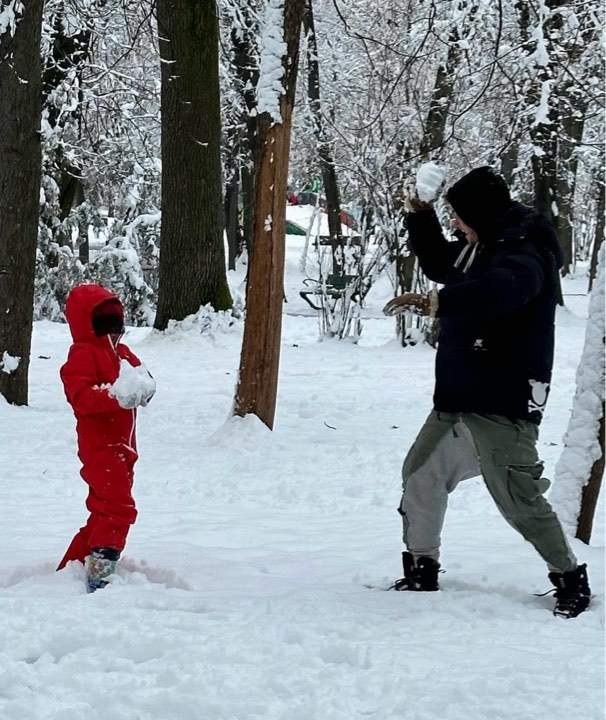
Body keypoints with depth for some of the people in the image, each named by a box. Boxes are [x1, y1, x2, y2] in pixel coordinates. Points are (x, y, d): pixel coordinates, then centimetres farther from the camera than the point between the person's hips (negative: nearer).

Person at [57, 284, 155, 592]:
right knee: (119, 507, -21)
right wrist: (117, 397, -34)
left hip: (122, 446, 9)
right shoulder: (83, 354, -10)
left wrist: (143, 389, -12)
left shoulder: (122, 352, 18)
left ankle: (72, 565, 28)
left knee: (105, 509, 17)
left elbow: (141, 374, 11)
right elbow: (82, 397, -22)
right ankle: (99, 571, -23)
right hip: (100, 447, -9)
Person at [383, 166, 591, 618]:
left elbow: (497, 290, -41)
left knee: (520, 500, -8)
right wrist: (421, 219, 16)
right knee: (421, 476, 13)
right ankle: (421, 570, 24)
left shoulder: (524, 257, -19)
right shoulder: (477, 247, 11)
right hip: (457, 398, 10)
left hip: (502, 406, -10)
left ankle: (570, 578, 7)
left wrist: (437, 303, -49)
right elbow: (440, 265, 31)